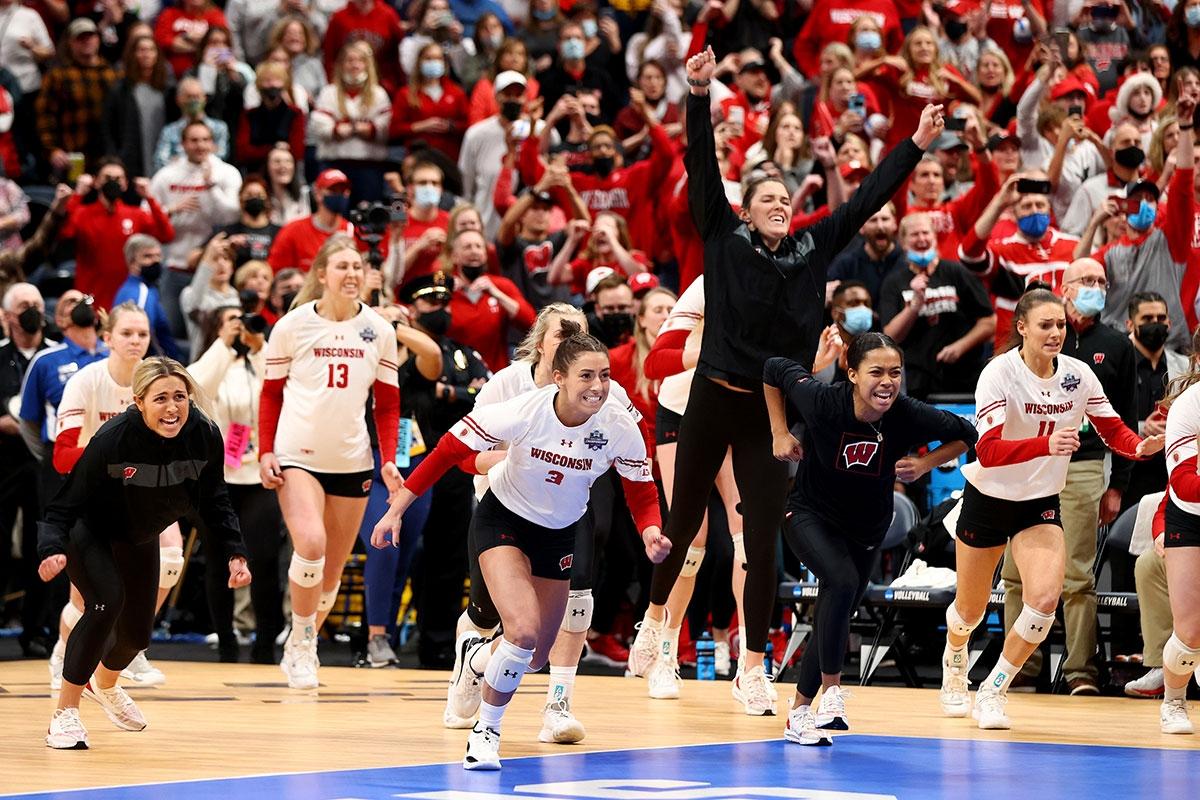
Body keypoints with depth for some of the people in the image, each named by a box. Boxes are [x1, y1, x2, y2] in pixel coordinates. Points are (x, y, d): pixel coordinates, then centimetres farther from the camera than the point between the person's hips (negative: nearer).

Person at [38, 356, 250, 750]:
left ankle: (104, 684, 50)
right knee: (107, 602, -29)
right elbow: (66, 503, -30)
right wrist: (52, 550, -46)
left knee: (137, 632, 14)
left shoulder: (205, 435, -25)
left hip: (139, 537, 5)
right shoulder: (112, 439, -37)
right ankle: (65, 713, -18)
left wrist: (234, 552, -13)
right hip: (86, 530, -5)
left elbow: (214, 500, -6)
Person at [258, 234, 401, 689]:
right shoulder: (292, 326, -3)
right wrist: (266, 452, -5)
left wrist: (389, 460, -2)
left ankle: (301, 649, 27)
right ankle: (301, 643, -5)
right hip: (297, 455, -3)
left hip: (352, 460, 3)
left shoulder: (379, 331, 3)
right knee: (310, 544, -24)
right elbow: (271, 394, 4)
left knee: (333, 568, 7)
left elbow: (387, 404, 9)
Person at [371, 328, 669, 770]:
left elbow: (642, 494, -9)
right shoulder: (523, 412, -29)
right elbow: (448, 450, -19)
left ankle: (480, 657, 47)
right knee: (524, 631, -25)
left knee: (534, 658, 10)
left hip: (560, 534, 4)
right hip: (502, 521, -4)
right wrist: (396, 510, -18)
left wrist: (651, 533, -31)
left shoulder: (620, 430, -21)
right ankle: (485, 730, -2)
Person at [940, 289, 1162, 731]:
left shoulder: (1078, 374, -10)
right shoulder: (999, 373, -22)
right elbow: (988, 450, -33)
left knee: (1045, 598, -20)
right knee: (970, 610, 12)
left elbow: (1115, 431, -3)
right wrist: (1046, 444, -49)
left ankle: (992, 694, -1)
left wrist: (1142, 445, -27)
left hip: (1041, 503, 2)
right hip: (989, 497, -2)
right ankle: (954, 659, 49)